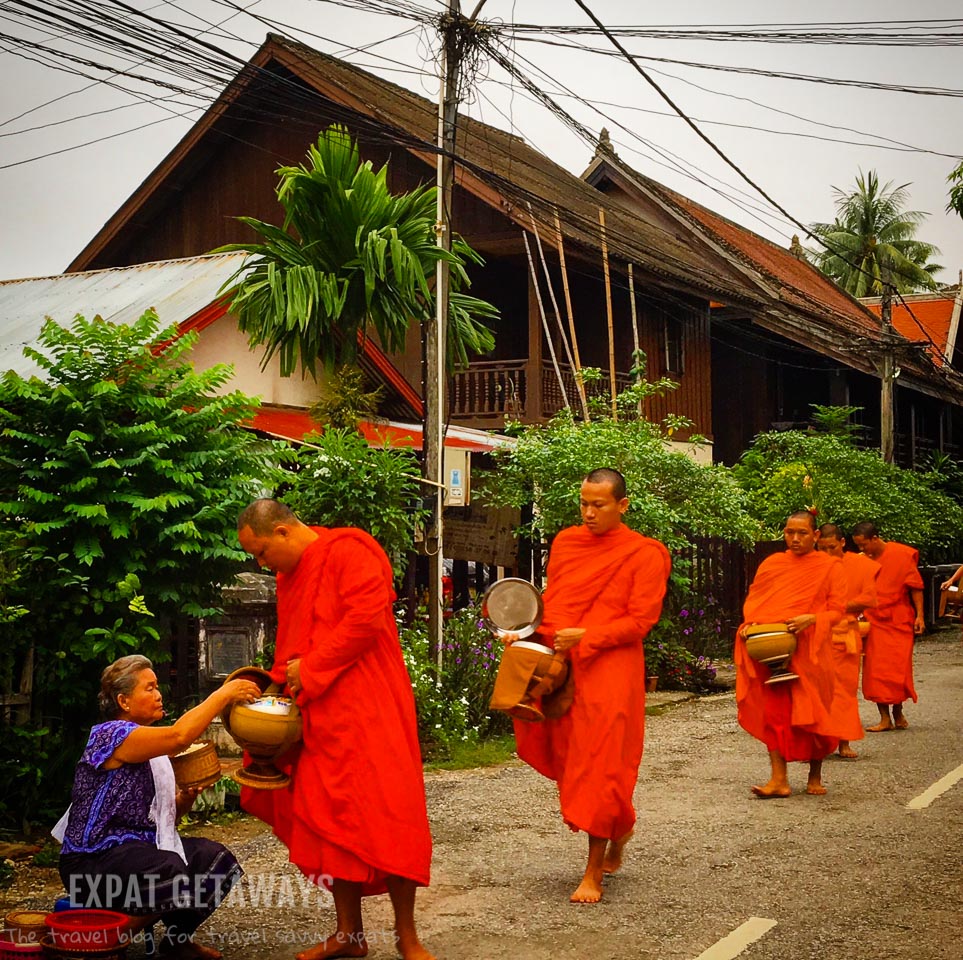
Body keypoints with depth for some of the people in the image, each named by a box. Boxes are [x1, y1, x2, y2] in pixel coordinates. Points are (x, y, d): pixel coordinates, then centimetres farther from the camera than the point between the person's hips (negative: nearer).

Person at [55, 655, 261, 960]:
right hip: (93, 862, -9)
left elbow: (167, 815, 17)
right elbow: (179, 735, -30)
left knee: (214, 857, -9)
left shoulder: (148, 749, 15)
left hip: (137, 847, 9)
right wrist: (225, 692, -24)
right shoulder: (111, 735, -14)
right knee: (171, 871, -35)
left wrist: (187, 797, -4)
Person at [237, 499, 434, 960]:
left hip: (367, 710, -8)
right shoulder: (289, 575, 17)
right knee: (330, 820, 7)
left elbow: (367, 618, -20)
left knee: (383, 816, -6)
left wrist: (311, 669, -14)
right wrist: (284, 682, 7)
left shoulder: (347, 554, -10)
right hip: (316, 715, 8)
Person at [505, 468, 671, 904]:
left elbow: (640, 620, -8)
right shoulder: (565, 542, 12)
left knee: (599, 766, -3)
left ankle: (594, 873, 7)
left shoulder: (644, 554, -3)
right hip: (559, 664, 5)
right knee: (565, 755, 7)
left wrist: (586, 636, -18)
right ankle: (619, 824, 34)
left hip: (609, 670, -5)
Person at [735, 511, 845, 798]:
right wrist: (750, 623, -6)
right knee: (774, 712, -6)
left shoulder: (829, 567, 3)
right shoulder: (771, 564, 11)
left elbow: (837, 610, -1)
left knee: (812, 714, 5)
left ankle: (815, 776, 24)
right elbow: (753, 600, 14)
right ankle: (779, 779, -5)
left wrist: (811, 619, -18)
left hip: (810, 651, -2)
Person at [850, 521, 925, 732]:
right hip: (874, 623, 4)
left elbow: (916, 586, -4)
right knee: (875, 672, -1)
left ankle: (898, 714, 16)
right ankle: (885, 718, 4)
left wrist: (919, 615, -8)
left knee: (897, 671, -1)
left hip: (899, 623, -4)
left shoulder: (901, 555, -8)